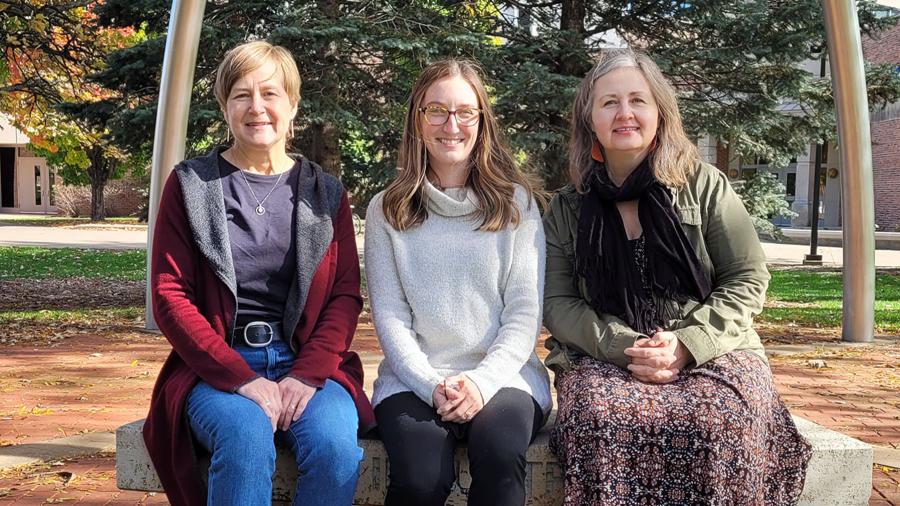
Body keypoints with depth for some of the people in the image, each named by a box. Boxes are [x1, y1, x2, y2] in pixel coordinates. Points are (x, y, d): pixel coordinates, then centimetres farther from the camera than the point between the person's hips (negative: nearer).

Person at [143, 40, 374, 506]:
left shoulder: (325, 193, 10)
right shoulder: (191, 185, 5)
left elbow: (346, 295, 6)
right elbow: (170, 295, -1)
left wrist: (308, 374, -12)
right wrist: (241, 378, -14)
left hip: (308, 364, 2)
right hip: (218, 367, -1)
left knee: (335, 446, -28)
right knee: (247, 441, -33)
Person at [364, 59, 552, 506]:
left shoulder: (516, 201, 8)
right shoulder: (387, 210, 9)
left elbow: (526, 310, 2)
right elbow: (389, 314, 3)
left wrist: (483, 380, -12)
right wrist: (431, 384, -12)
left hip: (502, 374, 0)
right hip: (414, 379, 0)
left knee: (501, 457, -32)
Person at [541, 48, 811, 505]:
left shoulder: (705, 186, 7)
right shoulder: (566, 209, 9)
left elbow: (747, 279, 3)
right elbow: (556, 303, 4)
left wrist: (688, 344, -12)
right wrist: (623, 348, -14)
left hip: (711, 352, 0)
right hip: (601, 357, 0)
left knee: (725, 421, -34)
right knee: (602, 422, -35)